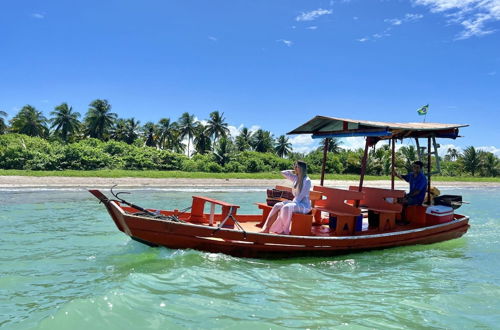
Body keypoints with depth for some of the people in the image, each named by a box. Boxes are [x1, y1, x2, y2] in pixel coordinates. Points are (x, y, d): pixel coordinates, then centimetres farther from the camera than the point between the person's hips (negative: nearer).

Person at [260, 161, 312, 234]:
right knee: (277, 206, -13)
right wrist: (293, 171, 12)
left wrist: (293, 202, -21)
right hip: (295, 202, 8)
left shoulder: (307, 181, -13)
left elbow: (301, 196, -18)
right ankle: (266, 228, -17)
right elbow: (283, 173, 19)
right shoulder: (296, 178, 9)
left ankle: (285, 230, -21)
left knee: (286, 208, -34)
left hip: (304, 205, -8)